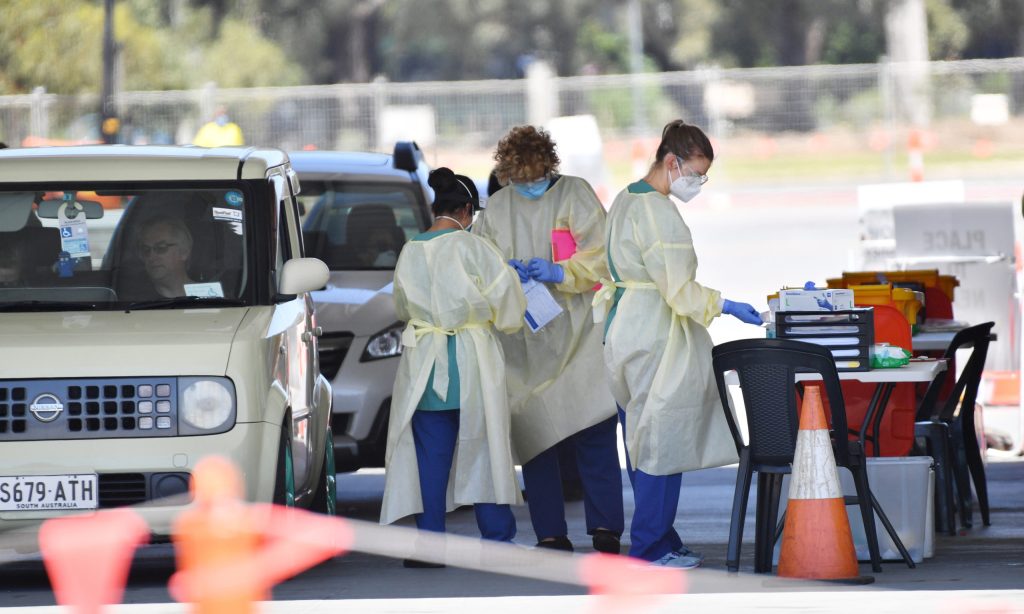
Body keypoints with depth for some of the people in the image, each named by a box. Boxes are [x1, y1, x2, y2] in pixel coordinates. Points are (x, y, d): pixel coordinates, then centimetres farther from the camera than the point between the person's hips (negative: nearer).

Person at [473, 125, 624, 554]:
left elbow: (600, 256, -2)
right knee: (533, 434, 0)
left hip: (575, 330, -3)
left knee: (595, 433, -9)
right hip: (521, 339, 3)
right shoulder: (497, 209, 13)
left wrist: (559, 272, -16)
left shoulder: (575, 195, 2)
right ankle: (550, 534, 3)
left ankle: (605, 529, -7)